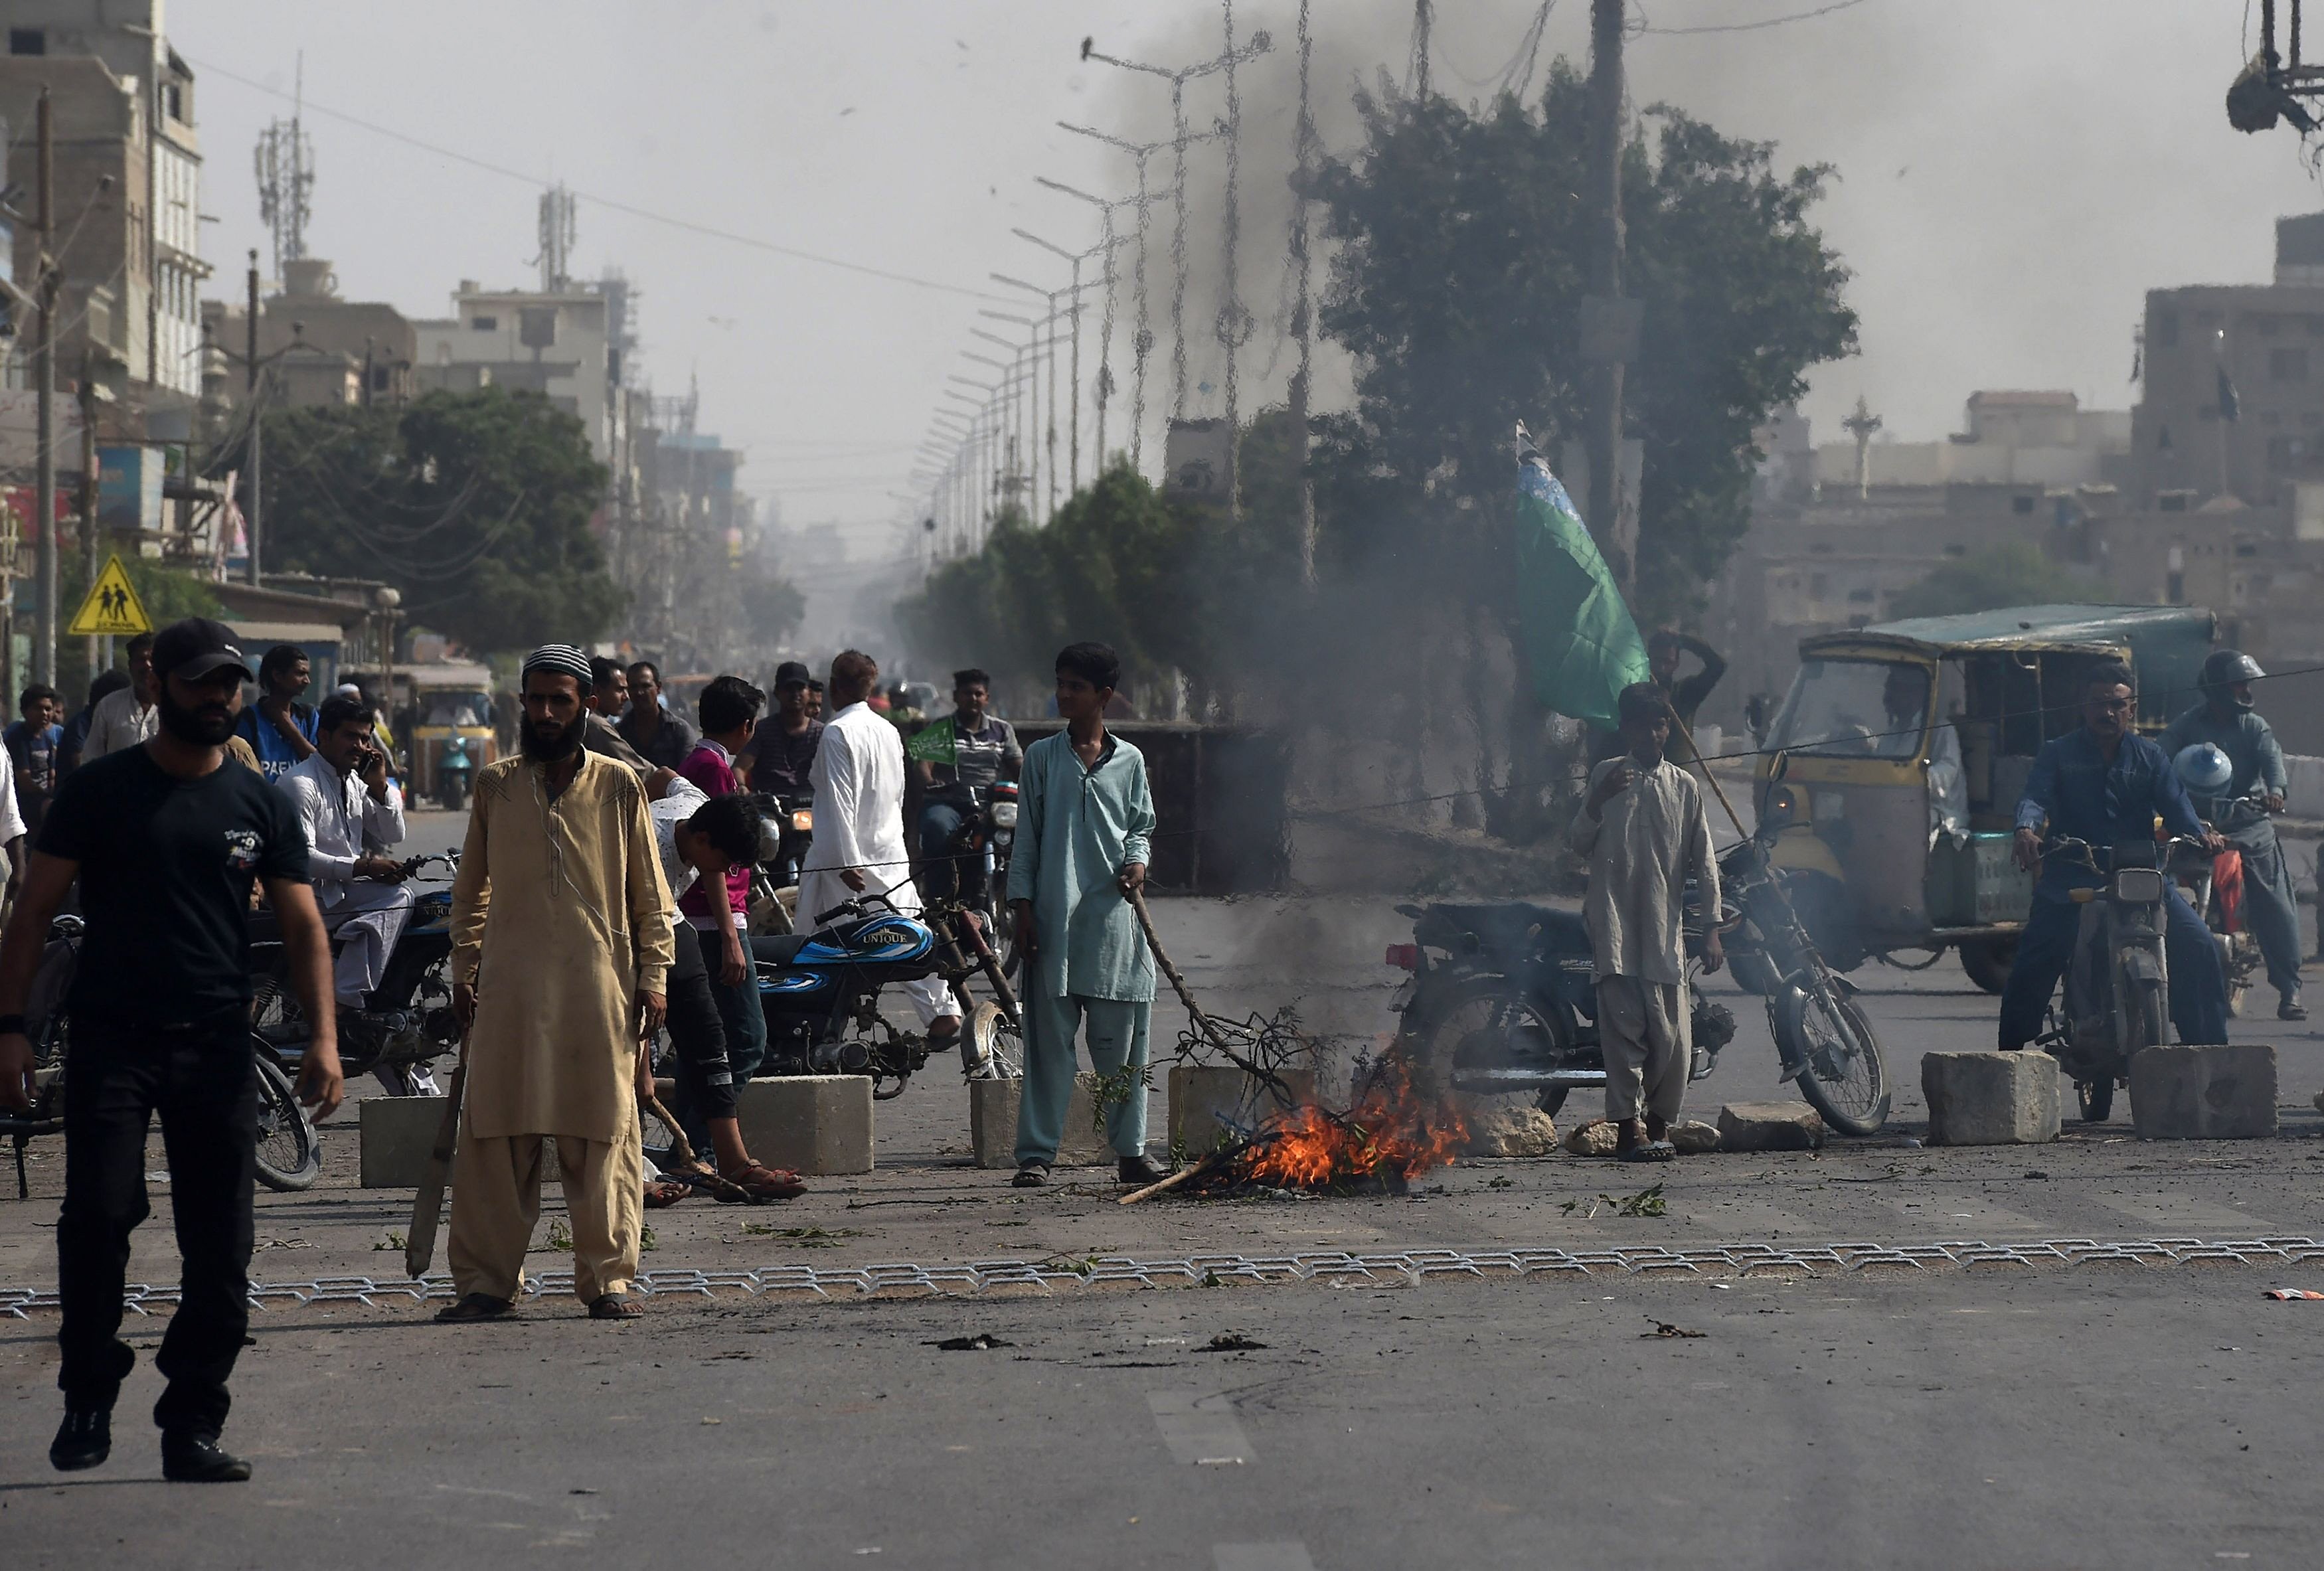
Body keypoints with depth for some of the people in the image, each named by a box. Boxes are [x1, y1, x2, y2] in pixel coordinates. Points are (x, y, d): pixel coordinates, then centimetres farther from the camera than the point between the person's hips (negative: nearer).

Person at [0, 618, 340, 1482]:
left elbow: (303, 926, 10)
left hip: (217, 1046, 2)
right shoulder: (100, 790, 4)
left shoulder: (262, 803, 10)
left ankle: (192, 1426, 8)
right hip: (111, 1041, -2)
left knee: (220, 1247, 0)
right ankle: (88, 1401, 6)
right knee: (97, 1216, -12)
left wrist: (323, 1036, -2)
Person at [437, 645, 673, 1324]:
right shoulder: (495, 786, 10)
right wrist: (462, 971, 10)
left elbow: (650, 894, 10)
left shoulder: (617, 786, 6)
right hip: (510, 985, 1)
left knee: (602, 1137, 0)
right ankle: (486, 1280, 4)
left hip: (598, 987, -1)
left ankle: (608, 1279, 7)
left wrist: (652, 976, 3)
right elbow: (470, 890, 16)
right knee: (495, 1138, -1)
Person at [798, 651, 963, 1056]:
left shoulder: (837, 734, -14)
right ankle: (943, 1011, -5)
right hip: (891, 852, 7)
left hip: (845, 857, -7)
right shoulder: (889, 732, 10)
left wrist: (847, 862, -20)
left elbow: (840, 802, -18)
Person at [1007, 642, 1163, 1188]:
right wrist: (1022, 906, -1)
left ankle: (1130, 1151, 12)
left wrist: (1137, 861, -4)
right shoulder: (1042, 757, 7)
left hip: (1113, 917, 1)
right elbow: (1026, 837, 7)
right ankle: (1036, 1153, 1)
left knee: (1123, 1044, 4)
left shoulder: (1129, 760, 10)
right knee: (1049, 1041, -2)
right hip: (1054, 919, -1)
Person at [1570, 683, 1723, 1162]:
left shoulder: (1685, 786, 11)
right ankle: (1629, 1126, -9)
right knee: (1625, 1026, -8)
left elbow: (1704, 862, 12)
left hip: (1666, 925, 2)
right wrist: (1596, 804, -10)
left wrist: (1712, 929, 6)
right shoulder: (1608, 776, 9)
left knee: (1673, 1036, -1)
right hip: (1615, 921, -1)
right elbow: (1579, 844, 9)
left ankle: (1659, 1123, 13)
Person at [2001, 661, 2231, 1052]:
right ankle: (2011, 1051, -4)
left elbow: (2174, 803, -1)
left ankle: (2208, 1046, -1)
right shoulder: (2059, 754, 8)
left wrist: (2200, 835, -24)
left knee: (2198, 945, -12)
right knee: (2034, 963, -17)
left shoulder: (2150, 757, 13)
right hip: (2072, 879, -2)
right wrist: (2027, 829, -32)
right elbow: (2036, 796, -8)